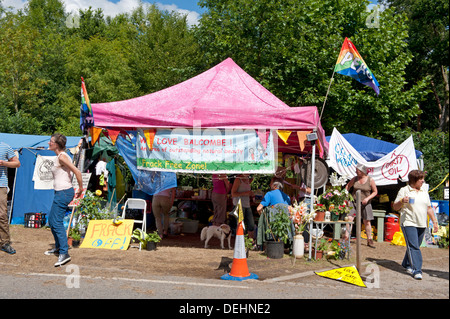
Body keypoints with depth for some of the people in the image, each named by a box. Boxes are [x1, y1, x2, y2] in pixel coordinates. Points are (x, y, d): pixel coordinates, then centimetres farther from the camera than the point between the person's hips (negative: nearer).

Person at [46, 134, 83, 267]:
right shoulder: (59, 157, 15)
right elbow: (73, 171, 21)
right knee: (51, 220, 20)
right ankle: (58, 247, 33)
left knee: (57, 222, -11)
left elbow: (77, 172, -21)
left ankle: (64, 253, -11)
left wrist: (80, 188, -13)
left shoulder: (62, 157, -15)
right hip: (60, 192, 11)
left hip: (64, 192, -11)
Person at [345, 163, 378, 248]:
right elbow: (348, 187, 14)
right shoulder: (355, 179, 0)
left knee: (367, 222, 6)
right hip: (354, 202, 1)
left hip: (364, 203, -1)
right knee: (349, 218, -11)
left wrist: (367, 198, -14)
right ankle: (346, 237, -8)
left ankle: (369, 241, 19)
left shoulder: (370, 180, -6)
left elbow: (375, 192, 0)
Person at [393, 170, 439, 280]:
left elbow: (429, 208, 20)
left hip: (422, 224, 5)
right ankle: (416, 270, -13)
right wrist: (402, 201, -20)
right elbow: (395, 207, -1)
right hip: (408, 223, -5)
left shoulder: (424, 191, 15)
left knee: (414, 246, 11)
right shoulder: (404, 190, -1)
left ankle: (407, 265, 28)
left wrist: (434, 221, 15)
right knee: (413, 247, -12)